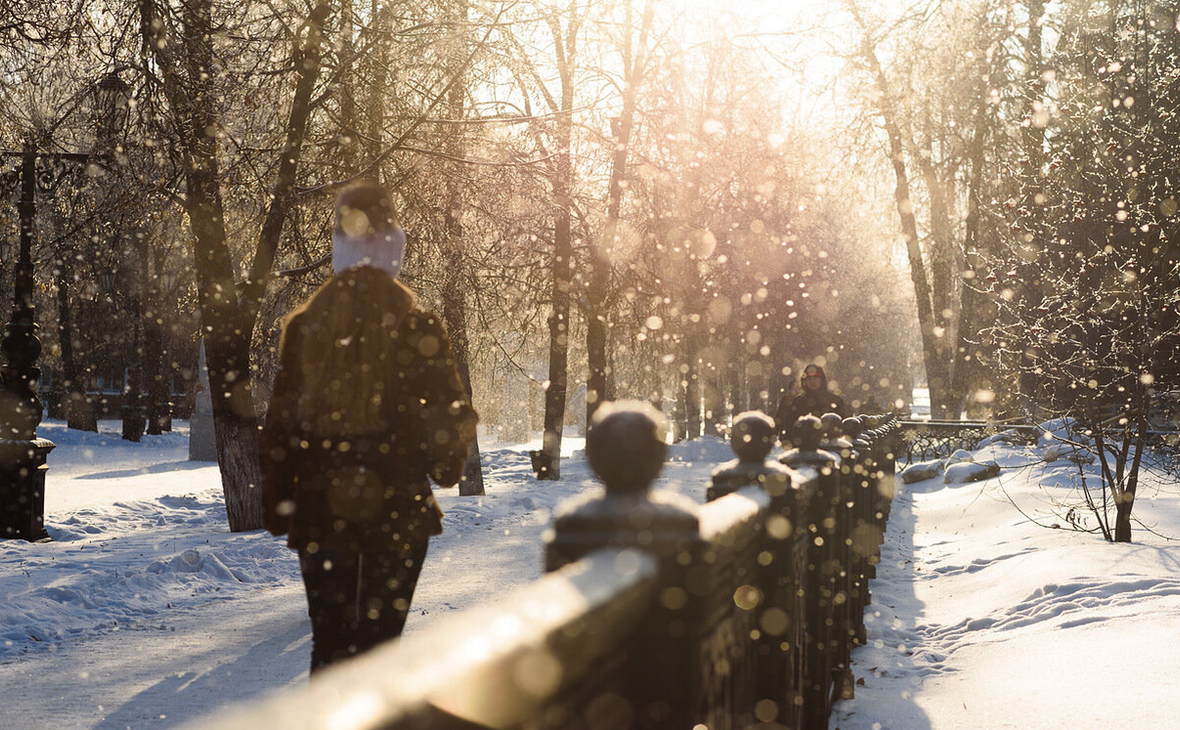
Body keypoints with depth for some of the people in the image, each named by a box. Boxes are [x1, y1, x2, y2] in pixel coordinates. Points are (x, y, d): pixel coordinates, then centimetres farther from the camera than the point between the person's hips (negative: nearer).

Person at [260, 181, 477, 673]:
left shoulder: (302, 325, -1)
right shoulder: (419, 328, -6)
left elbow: (280, 426, 1)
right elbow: (450, 419, -4)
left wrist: (277, 508, 10)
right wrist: (442, 470, 17)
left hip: (320, 516, 2)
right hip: (399, 516, -2)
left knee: (329, 639, 10)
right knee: (381, 640, 5)